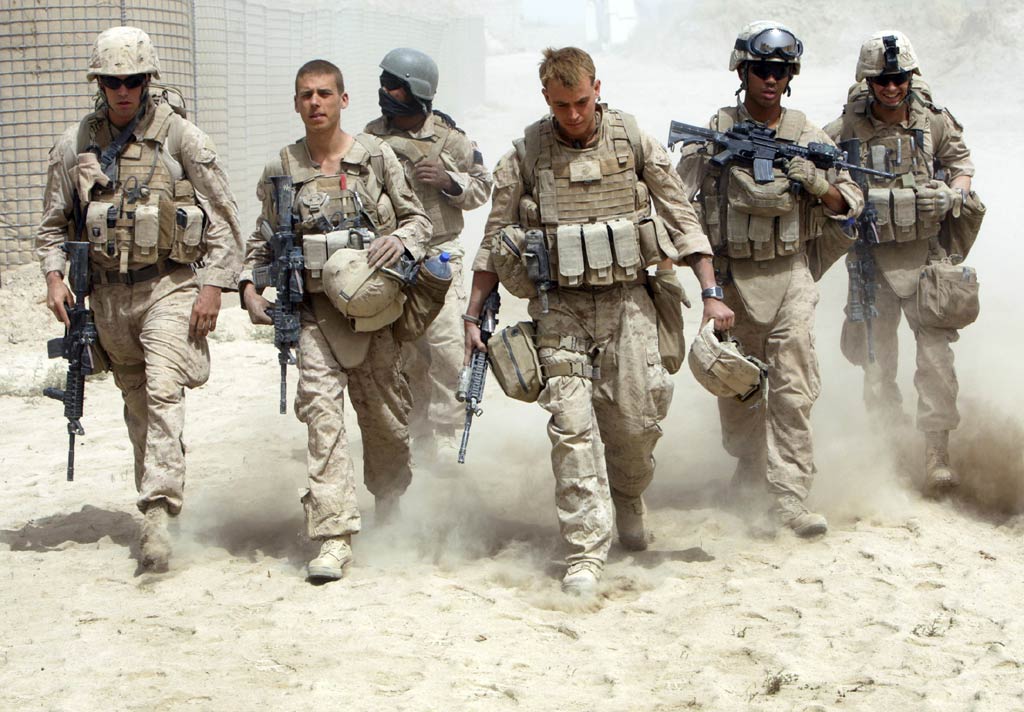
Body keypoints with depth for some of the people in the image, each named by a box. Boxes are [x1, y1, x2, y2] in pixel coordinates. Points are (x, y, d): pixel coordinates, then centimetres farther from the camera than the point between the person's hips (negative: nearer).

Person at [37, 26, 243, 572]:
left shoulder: (180, 138, -3)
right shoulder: (75, 145, 7)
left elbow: (224, 219, -1)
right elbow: (54, 223, 16)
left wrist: (212, 286, -8)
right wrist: (54, 276, 0)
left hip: (169, 285, -4)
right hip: (108, 292, 4)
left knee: (163, 389, -21)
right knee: (136, 403, 11)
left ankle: (158, 512, -26)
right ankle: (156, 498, 23)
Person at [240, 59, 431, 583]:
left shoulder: (376, 156, 3)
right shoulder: (281, 170, 6)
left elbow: (417, 218, 8)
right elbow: (263, 241, 15)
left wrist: (400, 241, -13)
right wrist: (250, 287, 0)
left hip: (375, 306, 0)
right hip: (316, 309, 0)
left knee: (387, 418, 9)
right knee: (322, 411, -16)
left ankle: (390, 510, 38)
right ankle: (334, 537, -18)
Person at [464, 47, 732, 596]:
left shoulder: (633, 142, 0)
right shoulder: (525, 156, 0)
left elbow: (681, 218, 5)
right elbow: (494, 240, 7)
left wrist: (711, 293, 0)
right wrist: (473, 315, 5)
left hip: (626, 299, 1)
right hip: (560, 307, 0)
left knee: (636, 420, -1)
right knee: (572, 426, -9)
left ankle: (628, 498, 32)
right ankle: (585, 552, -7)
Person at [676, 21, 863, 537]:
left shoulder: (809, 136, 5)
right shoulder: (714, 134, 0)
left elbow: (850, 202, 7)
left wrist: (816, 184, -13)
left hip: (789, 276, 0)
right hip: (730, 277, 0)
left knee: (792, 391, -9)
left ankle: (788, 499, -11)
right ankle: (751, 478, 30)